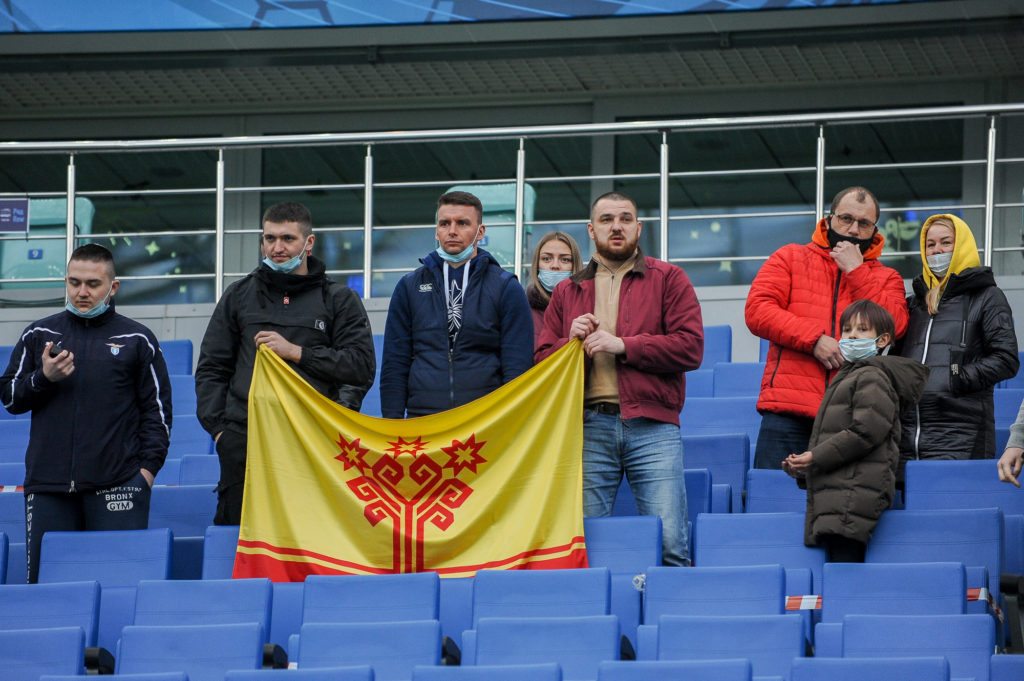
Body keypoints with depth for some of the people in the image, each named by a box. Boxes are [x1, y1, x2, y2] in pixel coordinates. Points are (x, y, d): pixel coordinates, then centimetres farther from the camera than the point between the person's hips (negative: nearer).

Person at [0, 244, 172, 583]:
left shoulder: (137, 340, 8)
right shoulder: (38, 335, 14)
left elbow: (157, 408, 8)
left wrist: (148, 466, -2)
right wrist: (43, 377, -4)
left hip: (118, 486, -2)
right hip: (47, 485, 2)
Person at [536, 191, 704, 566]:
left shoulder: (668, 279, 10)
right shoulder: (567, 292, 19)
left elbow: (691, 347, -2)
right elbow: (541, 361, 16)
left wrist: (623, 345, -8)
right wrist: (571, 343, -5)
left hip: (651, 426, -3)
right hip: (589, 429, 3)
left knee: (669, 542, -10)